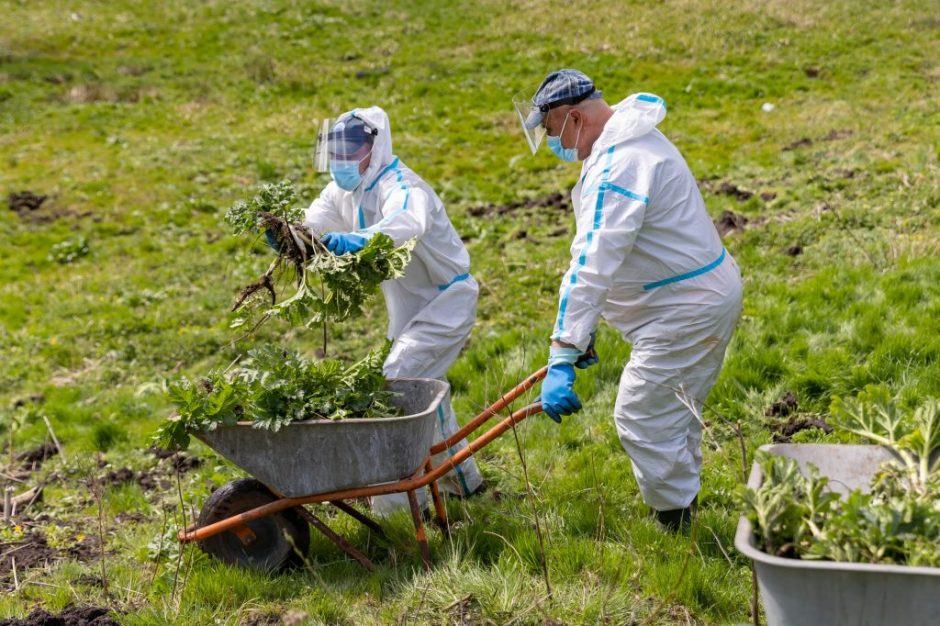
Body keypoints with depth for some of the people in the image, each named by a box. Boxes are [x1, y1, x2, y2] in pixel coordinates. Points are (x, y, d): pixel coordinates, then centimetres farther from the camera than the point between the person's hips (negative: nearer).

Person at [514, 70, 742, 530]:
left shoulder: (620, 164, -26)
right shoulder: (622, 144, 10)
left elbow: (593, 264, -35)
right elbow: (596, 255, 13)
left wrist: (562, 358, -39)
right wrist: (581, 330, 14)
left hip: (686, 309, -11)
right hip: (706, 295, 11)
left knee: (642, 422, -4)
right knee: (673, 418, 21)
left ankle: (681, 531, 8)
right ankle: (682, 502, 35)